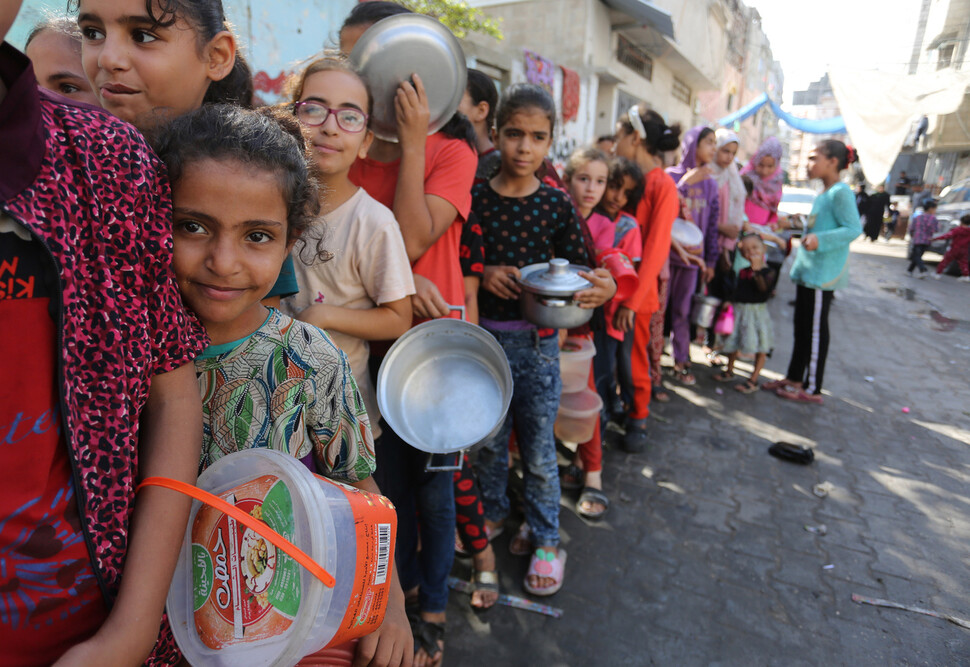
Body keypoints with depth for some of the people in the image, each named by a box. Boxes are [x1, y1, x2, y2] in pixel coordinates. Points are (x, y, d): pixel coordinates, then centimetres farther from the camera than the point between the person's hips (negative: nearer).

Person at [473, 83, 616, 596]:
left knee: (538, 446, 9)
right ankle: (491, 513, 42)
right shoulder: (475, 198, -2)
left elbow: (579, 270, 1)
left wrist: (605, 288, -19)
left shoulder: (557, 204, -1)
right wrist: (483, 275, -17)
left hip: (538, 341, 0)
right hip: (484, 336, 1)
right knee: (488, 438, 16)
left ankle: (546, 539, 28)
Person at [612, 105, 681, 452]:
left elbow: (655, 250, -15)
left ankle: (637, 419, 27)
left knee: (634, 357, 8)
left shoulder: (662, 185, -10)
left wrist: (632, 300, -19)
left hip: (636, 288, -5)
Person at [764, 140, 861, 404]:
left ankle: (812, 389, 7)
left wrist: (820, 239, -31)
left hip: (823, 273, -9)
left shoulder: (841, 193, -13)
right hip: (807, 270, 9)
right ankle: (794, 378, 26)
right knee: (801, 326, 15)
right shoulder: (823, 194, 14)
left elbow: (854, 229, -21)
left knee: (816, 329, -2)